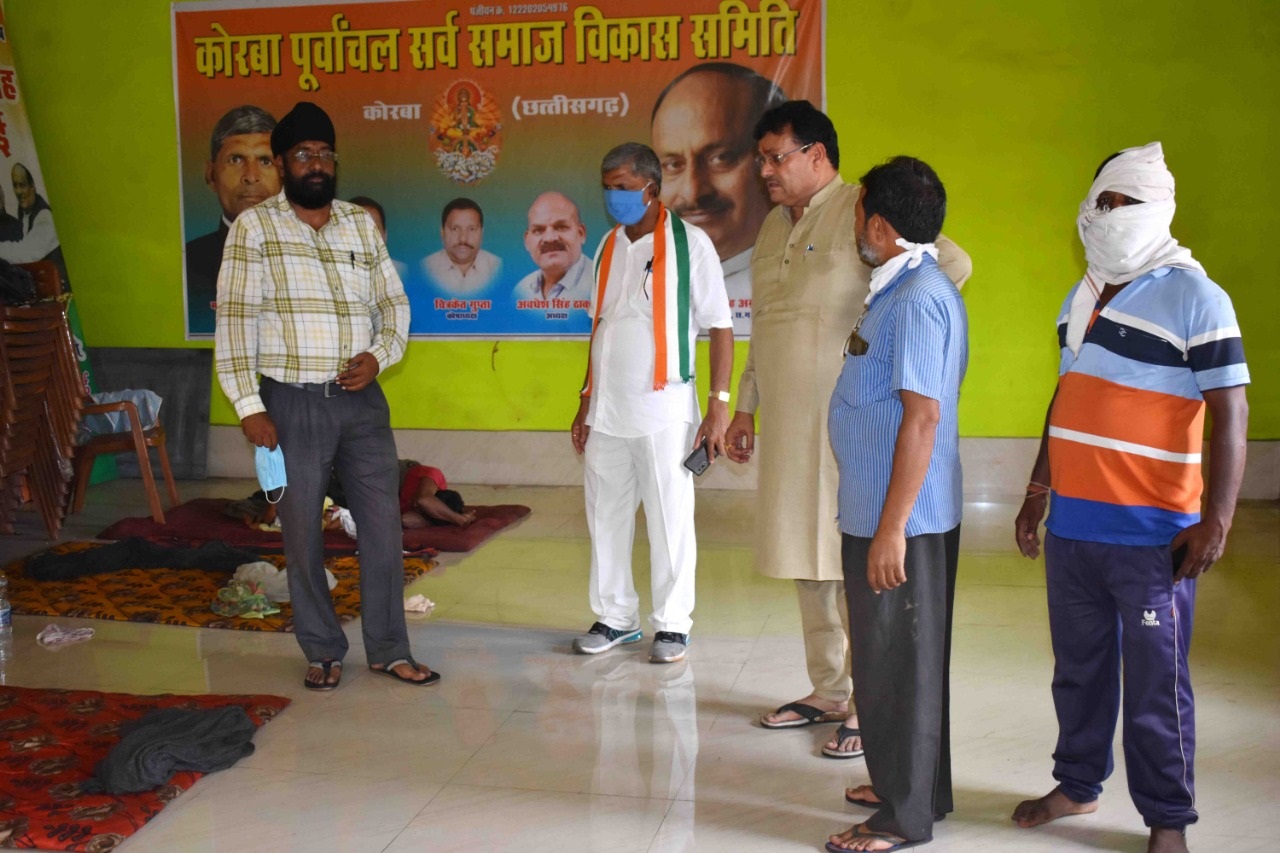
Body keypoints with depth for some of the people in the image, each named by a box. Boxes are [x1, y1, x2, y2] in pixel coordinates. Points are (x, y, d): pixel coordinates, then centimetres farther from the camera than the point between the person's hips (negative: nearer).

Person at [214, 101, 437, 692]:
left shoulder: (361, 224, 10)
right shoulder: (254, 226, -2)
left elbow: (394, 301, 14)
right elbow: (234, 318, -6)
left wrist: (379, 354, -6)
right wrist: (249, 406, -12)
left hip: (361, 400, 3)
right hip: (292, 404, -3)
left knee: (383, 526, 5)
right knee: (302, 536, 6)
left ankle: (388, 650, 18)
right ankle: (323, 652, 22)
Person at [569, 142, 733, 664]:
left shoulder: (689, 243, -6)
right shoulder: (609, 246, 12)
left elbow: (720, 327, -8)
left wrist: (719, 404, -14)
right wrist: (586, 401, 16)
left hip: (663, 409, -6)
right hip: (607, 410, 6)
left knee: (670, 522, 3)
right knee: (606, 517, 11)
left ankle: (672, 625, 16)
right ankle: (616, 617, 26)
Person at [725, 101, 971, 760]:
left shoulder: (859, 211, -10)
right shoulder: (773, 227, 17)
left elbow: (953, 264, -20)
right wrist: (745, 408, 21)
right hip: (787, 422, 8)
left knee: (856, 563, -2)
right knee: (807, 558, 14)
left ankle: (872, 707, 9)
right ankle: (829, 693, 27)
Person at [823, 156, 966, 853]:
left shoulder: (917, 299, -20)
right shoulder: (906, 288, 12)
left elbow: (923, 415, -25)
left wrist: (891, 528, -24)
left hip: (900, 520, -10)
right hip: (879, 513, 10)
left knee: (897, 663, 1)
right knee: (902, 659, 19)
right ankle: (908, 786, 34)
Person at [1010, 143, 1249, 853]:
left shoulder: (1194, 297, -8)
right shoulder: (1080, 298, 13)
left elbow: (1230, 411, -13)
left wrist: (1215, 521, -18)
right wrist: (1037, 493, 19)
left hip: (1150, 534, -6)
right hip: (1072, 526, 6)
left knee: (1155, 685, 2)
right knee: (1079, 669, 17)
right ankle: (1078, 784, 33)